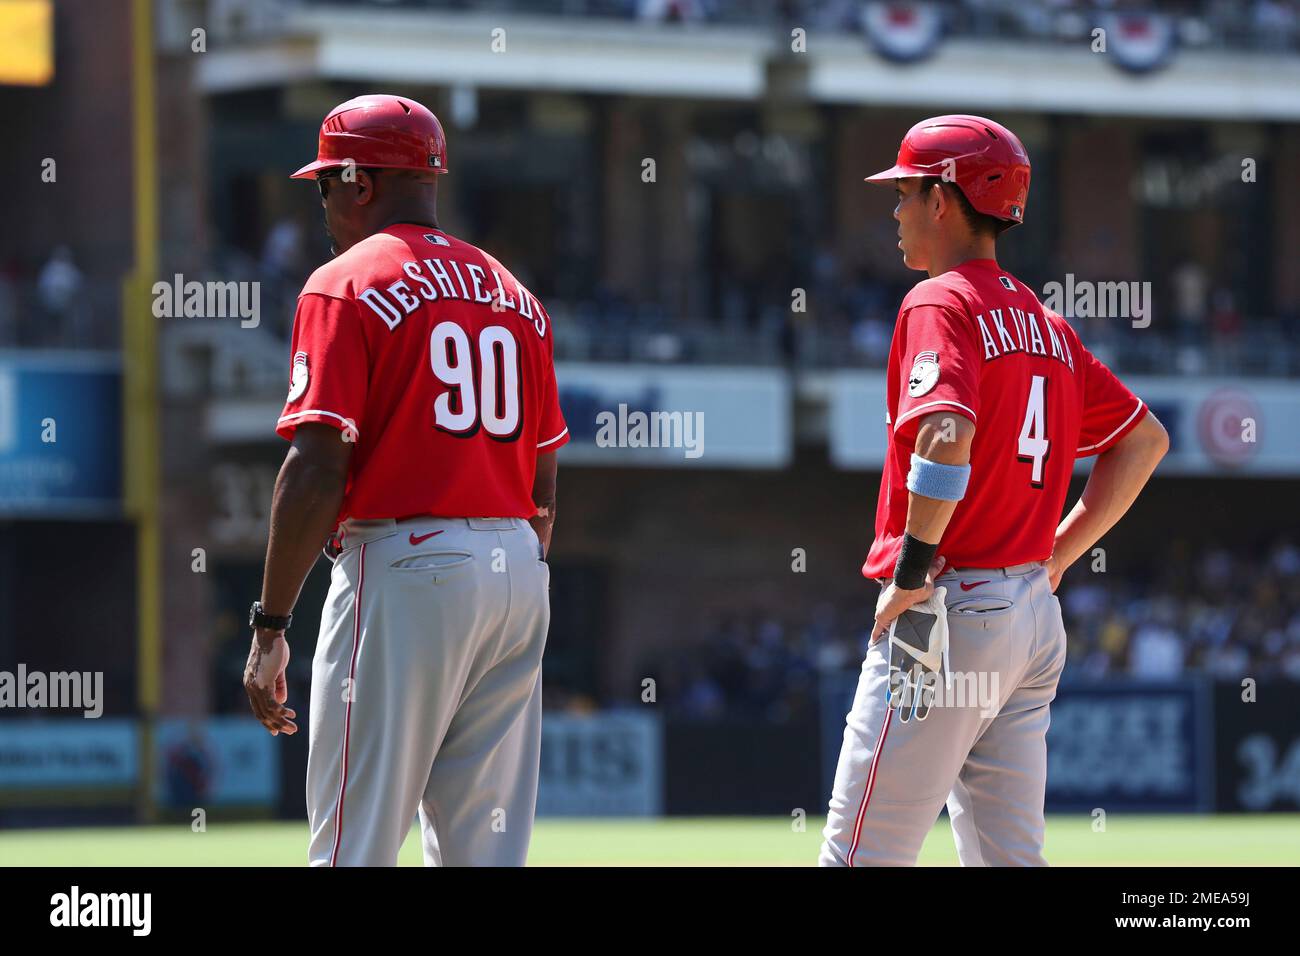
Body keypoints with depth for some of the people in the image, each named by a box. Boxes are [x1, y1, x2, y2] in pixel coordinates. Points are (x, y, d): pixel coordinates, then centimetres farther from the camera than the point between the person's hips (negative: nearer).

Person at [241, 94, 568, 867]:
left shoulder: (345, 288, -5)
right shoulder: (515, 297, 17)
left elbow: (319, 469, -13)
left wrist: (271, 626, -13)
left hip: (402, 565, -7)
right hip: (518, 571, 7)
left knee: (355, 846, -6)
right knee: (486, 851, 9)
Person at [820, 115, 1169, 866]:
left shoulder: (941, 303, -9)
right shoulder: (1046, 324, 16)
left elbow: (946, 435, -26)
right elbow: (1147, 439, 23)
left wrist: (913, 574, -19)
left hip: (948, 609, -8)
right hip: (1036, 617, 9)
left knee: (863, 857, -8)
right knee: (1010, 858, 9)